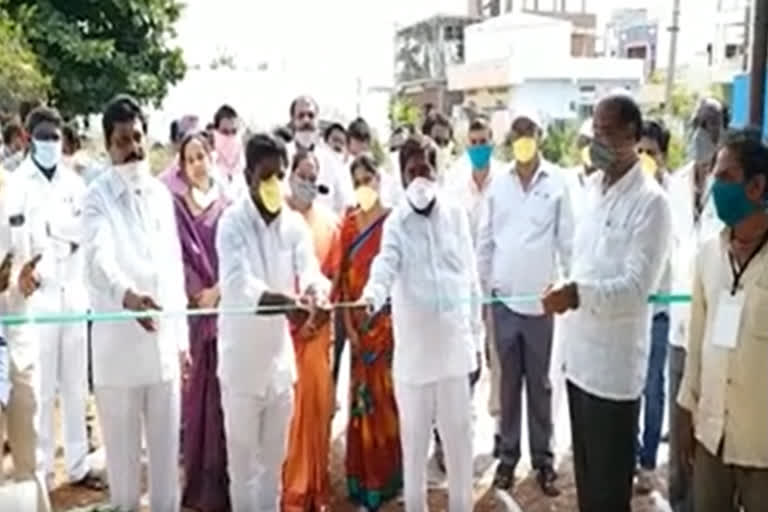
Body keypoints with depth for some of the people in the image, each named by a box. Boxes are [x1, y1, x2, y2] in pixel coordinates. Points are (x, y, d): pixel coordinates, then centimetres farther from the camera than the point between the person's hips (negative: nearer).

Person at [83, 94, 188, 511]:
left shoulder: (161, 193, 8)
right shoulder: (98, 196, -8)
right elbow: (99, 258, -26)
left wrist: (181, 335, 12)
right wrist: (127, 295, -47)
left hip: (164, 339, 4)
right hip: (117, 340, -4)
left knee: (166, 446, 13)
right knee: (122, 448, 7)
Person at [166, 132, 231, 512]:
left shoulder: (227, 202, 8)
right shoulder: (175, 204, 5)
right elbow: (177, 254, -2)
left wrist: (219, 289, -9)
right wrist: (199, 292, -12)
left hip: (227, 304, 1)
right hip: (191, 306, -1)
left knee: (223, 388, 2)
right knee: (198, 390, 2)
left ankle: (220, 480, 12)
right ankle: (197, 481, 13)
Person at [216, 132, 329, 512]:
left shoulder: (295, 224, -1)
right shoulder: (232, 222, -14)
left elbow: (310, 270, -13)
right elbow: (239, 284, -27)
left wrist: (314, 291, -37)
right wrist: (287, 303, -43)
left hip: (280, 354, 4)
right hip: (241, 356, -4)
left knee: (274, 457, 17)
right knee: (242, 457, 6)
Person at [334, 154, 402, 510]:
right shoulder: (348, 224, 8)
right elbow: (344, 277, 6)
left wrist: (392, 320, -12)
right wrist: (348, 325, -1)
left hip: (387, 318, -3)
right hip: (358, 323, 4)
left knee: (387, 394, 3)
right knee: (362, 396, 9)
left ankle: (388, 476, 18)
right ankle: (365, 480, 20)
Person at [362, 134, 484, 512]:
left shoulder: (456, 214, 4)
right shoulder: (396, 222, -1)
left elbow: (470, 275, 7)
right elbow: (385, 266, -18)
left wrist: (477, 334, 8)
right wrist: (370, 298, -40)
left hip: (454, 338, 1)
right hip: (413, 342, -1)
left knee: (459, 430, 9)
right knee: (413, 433, 9)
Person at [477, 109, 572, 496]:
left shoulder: (557, 182, -3)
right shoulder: (498, 183, 4)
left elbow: (567, 239, -2)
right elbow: (485, 240, 7)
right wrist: (482, 287, 7)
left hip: (540, 299, -2)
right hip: (503, 298, 2)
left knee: (539, 383, 9)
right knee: (509, 381, 12)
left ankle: (543, 457, 20)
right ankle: (508, 454, 22)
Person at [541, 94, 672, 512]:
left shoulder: (650, 201, -14)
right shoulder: (592, 188, 10)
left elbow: (637, 286, -20)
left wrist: (578, 294, -33)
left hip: (614, 365, -7)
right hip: (580, 356, 7)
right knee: (585, 476, 20)